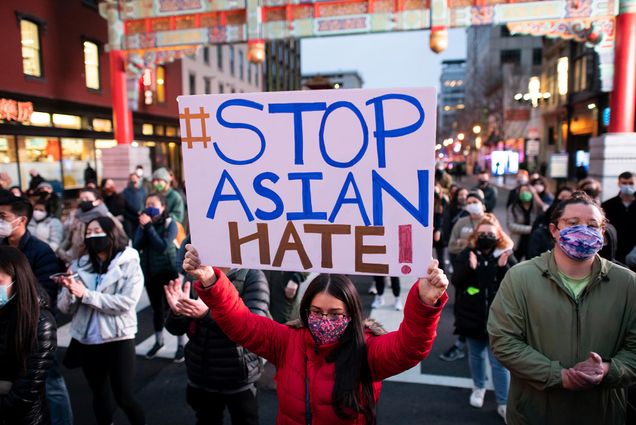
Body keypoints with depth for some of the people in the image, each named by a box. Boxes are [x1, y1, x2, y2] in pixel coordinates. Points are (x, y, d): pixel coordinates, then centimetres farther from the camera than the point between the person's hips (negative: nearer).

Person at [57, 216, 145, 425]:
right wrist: (70, 291, -19)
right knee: (99, 394, 19)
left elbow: (126, 302, -19)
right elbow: (64, 308, 2)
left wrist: (85, 294, -20)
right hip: (85, 340, 4)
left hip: (118, 339, -4)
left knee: (124, 396, 3)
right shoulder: (79, 265, 2)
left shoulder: (129, 264, -7)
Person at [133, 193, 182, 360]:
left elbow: (162, 247, -22)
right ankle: (158, 341, 34)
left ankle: (181, 345, 14)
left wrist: (149, 227, -22)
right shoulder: (144, 223, 3)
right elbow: (136, 246, -7)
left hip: (168, 272, -4)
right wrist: (143, 227, -17)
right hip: (150, 272, 5)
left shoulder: (170, 223, -10)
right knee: (157, 308, 17)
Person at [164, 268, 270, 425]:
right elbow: (176, 329, 0)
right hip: (200, 378, 4)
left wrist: (208, 314, -36)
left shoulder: (251, 275, -14)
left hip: (239, 380, -4)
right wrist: (177, 313, -23)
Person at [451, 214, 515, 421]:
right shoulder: (467, 254, -3)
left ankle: (503, 404, 14)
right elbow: (456, 281, -9)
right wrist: (469, 268, -27)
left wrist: (504, 268, -25)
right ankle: (478, 388, 40)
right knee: (476, 355, 19)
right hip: (472, 316, 2)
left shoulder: (507, 255, -4)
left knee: (499, 362, 2)